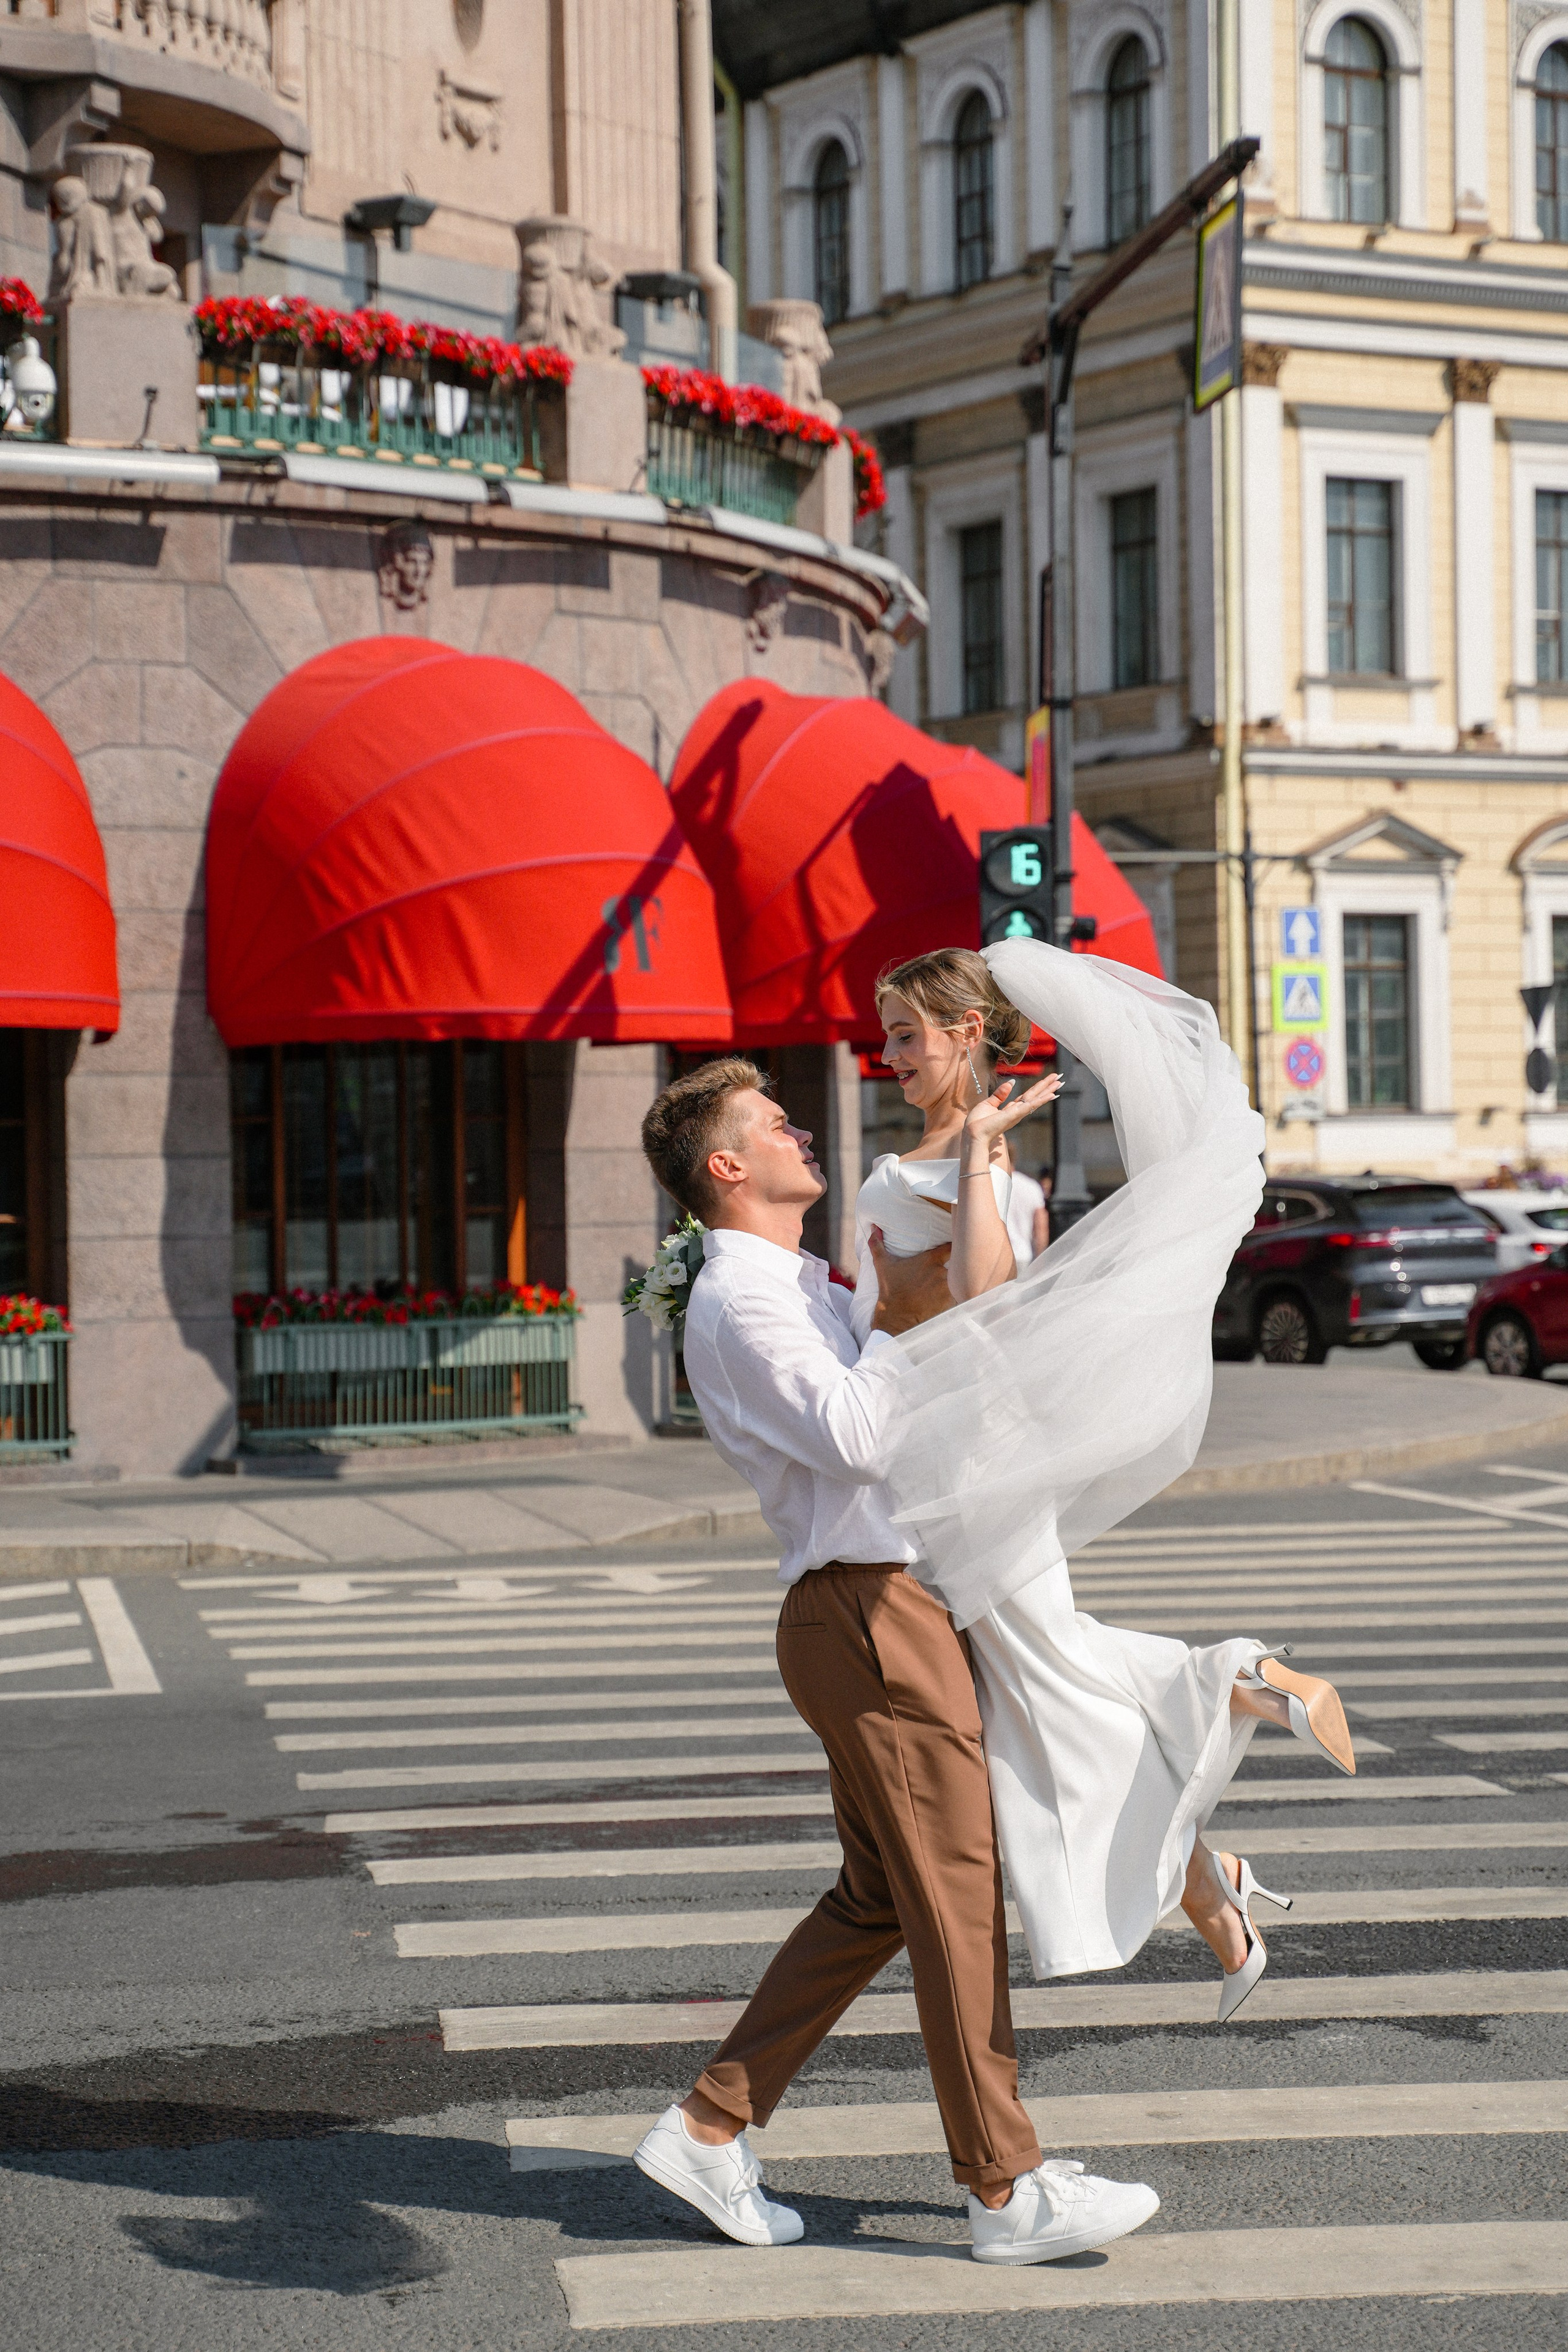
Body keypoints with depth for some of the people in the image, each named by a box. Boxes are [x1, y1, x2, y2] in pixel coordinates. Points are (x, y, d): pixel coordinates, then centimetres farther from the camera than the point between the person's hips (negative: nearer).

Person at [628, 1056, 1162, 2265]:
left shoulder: (801, 1286, 20)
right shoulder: (741, 1299, -12)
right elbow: (852, 1440, -22)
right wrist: (903, 1313, -14)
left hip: (897, 1610, 10)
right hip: (871, 1614, -10)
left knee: (875, 1902, 14)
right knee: (960, 1902, -4)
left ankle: (711, 2129, 17)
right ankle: (1009, 2189, 4)